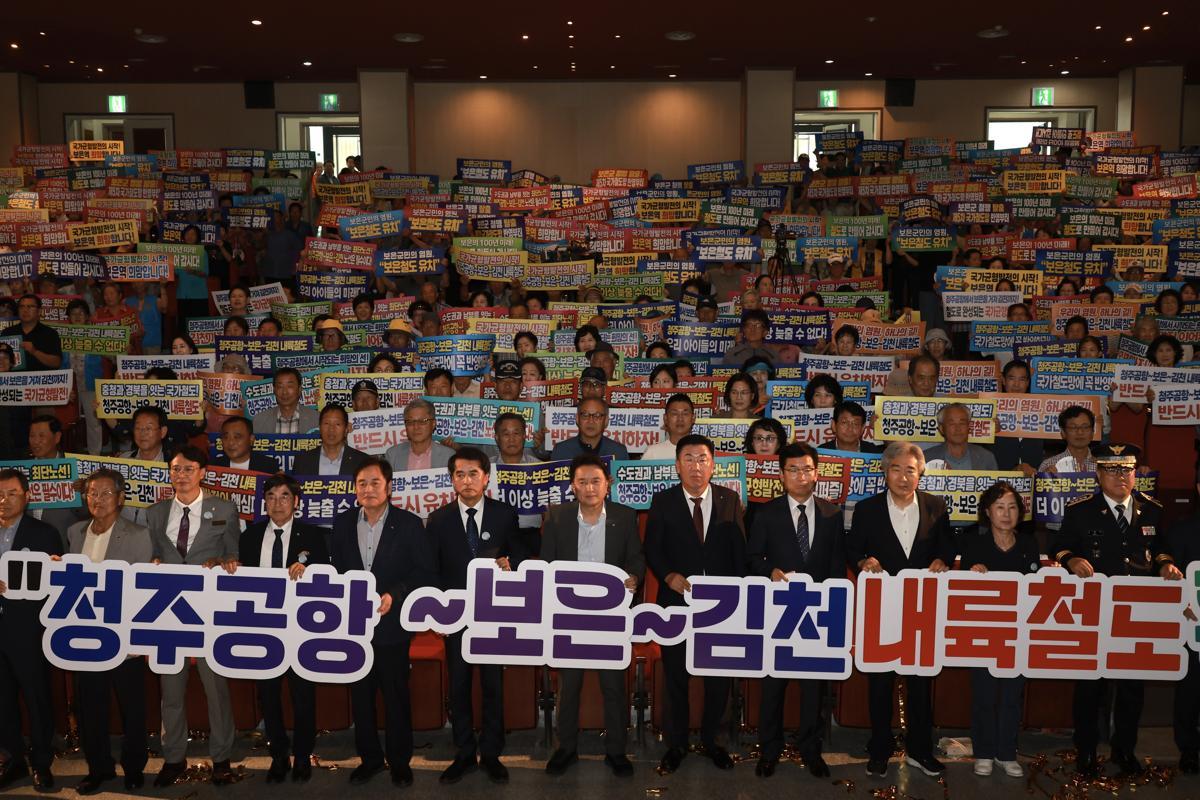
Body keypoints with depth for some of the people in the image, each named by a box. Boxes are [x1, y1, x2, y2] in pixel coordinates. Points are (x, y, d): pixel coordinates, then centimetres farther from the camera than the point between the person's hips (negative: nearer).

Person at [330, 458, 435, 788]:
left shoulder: (409, 523, -7)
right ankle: (369, 757, 29)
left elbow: (427, 573, -7)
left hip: (391, 624, -3)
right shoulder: (343, 523, 5)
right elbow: (335, 569, 10)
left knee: (396, 695, 7)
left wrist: (394, 596, -18)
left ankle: (399, 760, 23)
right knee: (360, 695, 13)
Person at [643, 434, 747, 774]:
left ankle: (710, 739, 30)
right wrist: (669, 575, -18)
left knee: (720, 675, 10)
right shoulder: (662, 501, -1)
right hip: (676, 600, -1)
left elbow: (740, 550, 2)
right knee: (675, 675, 11)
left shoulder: (730, 500, 1)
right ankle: (676, 743, 27)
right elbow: (652, 549, -2)